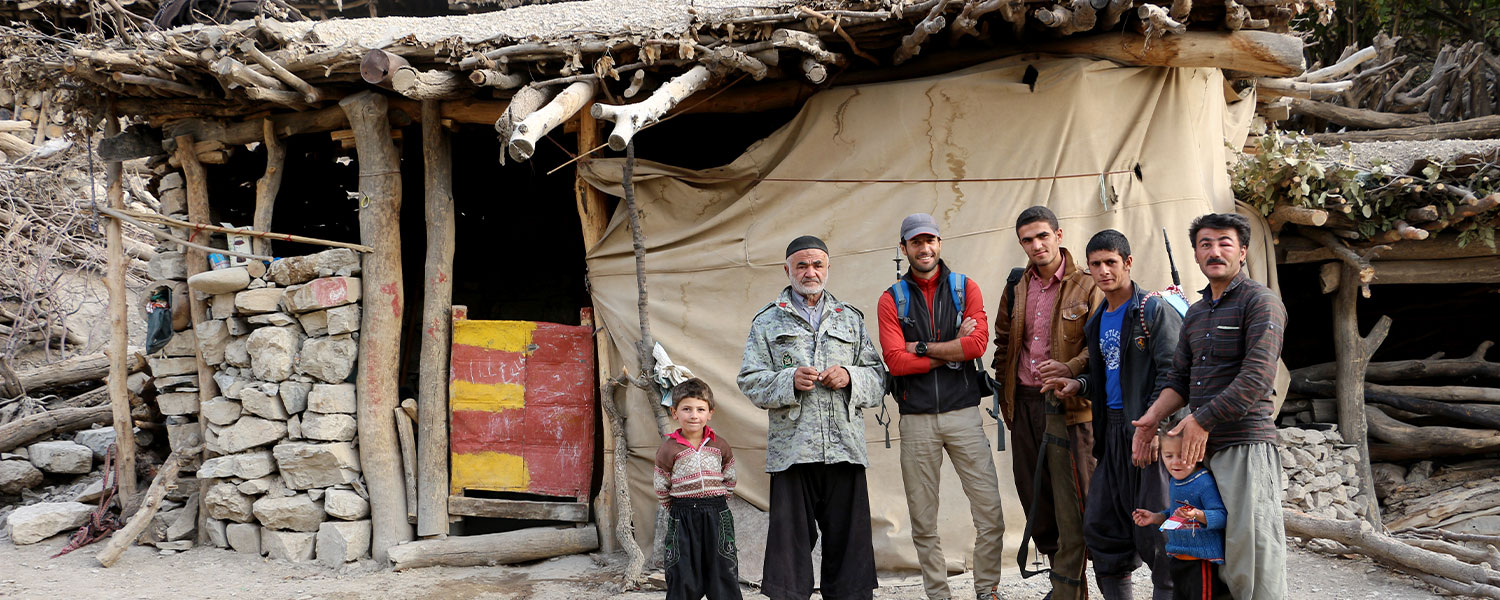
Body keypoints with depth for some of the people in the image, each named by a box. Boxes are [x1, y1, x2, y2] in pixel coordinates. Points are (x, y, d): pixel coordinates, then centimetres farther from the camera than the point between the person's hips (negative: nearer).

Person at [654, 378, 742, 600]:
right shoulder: (669, 449, -6)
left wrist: (716, 504, 10)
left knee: (723, 573, 6)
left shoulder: (720, 446, 2)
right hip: (682, 518, -2)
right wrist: (680, 509, 7)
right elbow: (661, 488, 3)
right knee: (682, 576, 3)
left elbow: (729, 480, 13)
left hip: (717, 515, 2)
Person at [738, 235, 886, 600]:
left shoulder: (851, 319, 20)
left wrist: (851, 377, -5)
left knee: (848, 540, 1)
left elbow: (878, 377, 16)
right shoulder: (767, 322, 13)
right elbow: (750, 382, 6)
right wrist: (789, 381, -11)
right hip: (792, 447, -2)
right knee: (791, 540, -3)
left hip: (844, 447, 2)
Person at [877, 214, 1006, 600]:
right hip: (916, 420, 0)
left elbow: (979, 343, -8)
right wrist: (953, 350, -7)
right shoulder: (892, 300, 6)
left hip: (963, 413, 0)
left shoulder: (965, 288, 7)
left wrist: (922, 347, -7)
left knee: (989, 513, -4)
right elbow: (895, 361, -7)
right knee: (923, 522, 4)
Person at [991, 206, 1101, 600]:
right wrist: (1007, 396, 15)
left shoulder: (1085, 287, -3)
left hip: (1067, 406, -5)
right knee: (1033, 497, 9)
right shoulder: (1016, 287, 12)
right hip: (1024, 405, 6)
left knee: (1070, 504, -6)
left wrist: (1070, 369, -22)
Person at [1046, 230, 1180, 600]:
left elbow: (1172, 372, -14)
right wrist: (1080, 385, 7)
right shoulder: (1097, 322, 17)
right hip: (1112, 432, 8)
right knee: (1101, 527, 9)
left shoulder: (1154, 311, -7)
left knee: (1155, 532, -6)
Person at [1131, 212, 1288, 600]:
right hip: (1200, 445, 8)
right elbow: (1180, 378, 21)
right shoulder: (1195, 313, 20)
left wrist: (1203, 420, -17)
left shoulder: (1260, 302, -5)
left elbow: (1256, 379, -15)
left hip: (1245, 444, -8)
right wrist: (1153, 417, 4)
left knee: (1249, 548, -11)